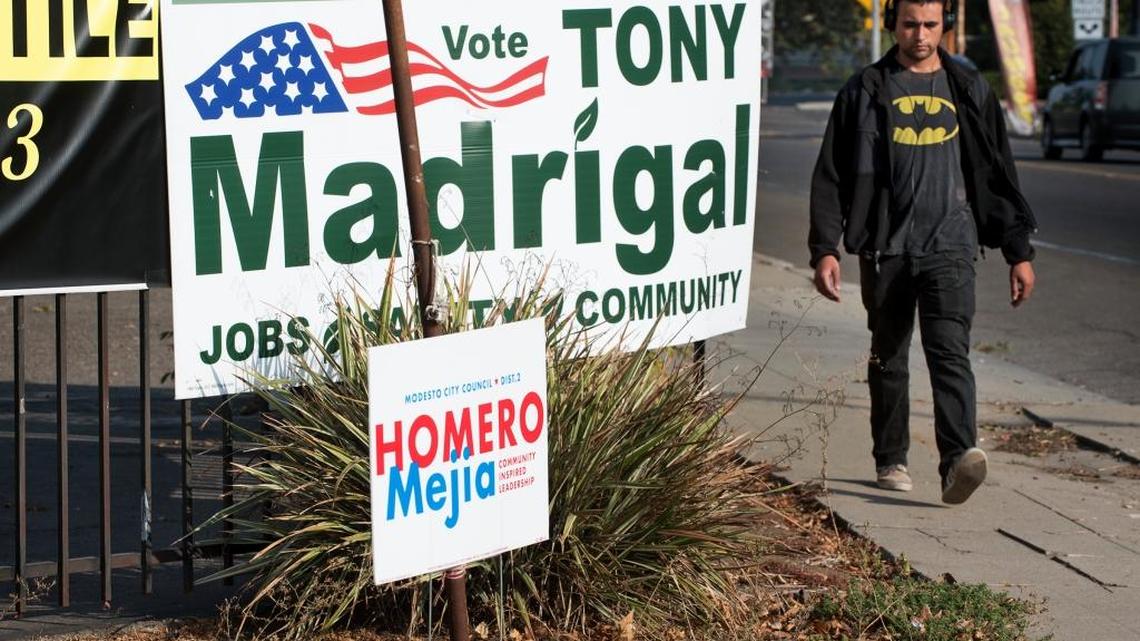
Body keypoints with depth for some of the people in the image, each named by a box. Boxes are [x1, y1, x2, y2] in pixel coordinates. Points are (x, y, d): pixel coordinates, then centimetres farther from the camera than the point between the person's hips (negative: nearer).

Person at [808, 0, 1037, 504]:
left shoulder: (970, 92, 10)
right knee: (888, 358, 10)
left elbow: (999, 175, 14)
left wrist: (1019, 251, 11)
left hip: (950, 245, -1)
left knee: (950, 350, -17)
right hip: (885, 249, 1)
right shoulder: (865, 92, 6)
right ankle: (891, 460, 23)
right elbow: (831, 176, 5)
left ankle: (957, 459, -28)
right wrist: (824, 249, -5)